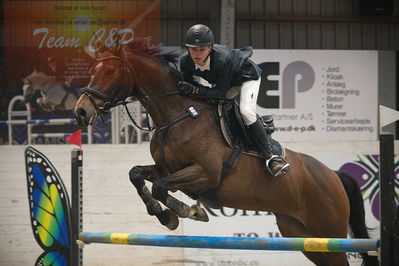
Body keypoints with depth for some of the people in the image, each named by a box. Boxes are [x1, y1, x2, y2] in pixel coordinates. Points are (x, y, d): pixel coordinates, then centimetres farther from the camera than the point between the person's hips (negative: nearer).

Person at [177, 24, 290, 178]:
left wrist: (194, 90, -43)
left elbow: (221, 93, -35)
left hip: (247, 75, -7)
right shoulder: (185, 61, -25)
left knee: (246, 111, -28)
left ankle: (270, 156, -24)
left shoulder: (222, 58, -42)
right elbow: (190, 85, -9)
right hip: (224, 82, 7)